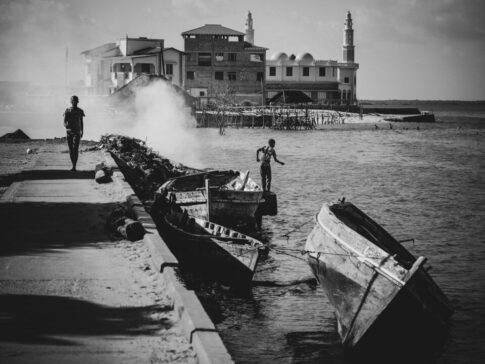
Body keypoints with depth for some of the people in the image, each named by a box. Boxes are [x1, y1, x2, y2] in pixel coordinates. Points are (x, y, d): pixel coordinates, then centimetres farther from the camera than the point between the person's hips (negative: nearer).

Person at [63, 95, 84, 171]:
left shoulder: (80, 111, 6)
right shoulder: (67, 110, 3)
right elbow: (64, 122, -3)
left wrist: (82, 132, 19)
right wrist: (67, 127, -24)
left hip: (77, 132, -1)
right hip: (69, 132, 1)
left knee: (76, 149, -14)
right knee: (71, 149, 6)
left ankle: (74, 166, -19)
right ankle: (73, 164, 19)